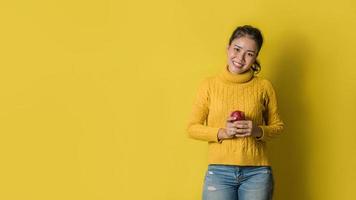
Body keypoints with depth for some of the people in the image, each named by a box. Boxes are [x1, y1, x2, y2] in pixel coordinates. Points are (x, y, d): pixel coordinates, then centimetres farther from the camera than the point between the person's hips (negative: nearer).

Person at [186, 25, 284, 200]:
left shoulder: (264, 86, 3)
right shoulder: (209, 85, 2)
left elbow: (277, 126, 11)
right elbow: (192, 128, 3)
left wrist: (257, 131, -10)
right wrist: (222, 132, -13)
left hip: (257, 172, 1)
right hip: (219, 172, 0)